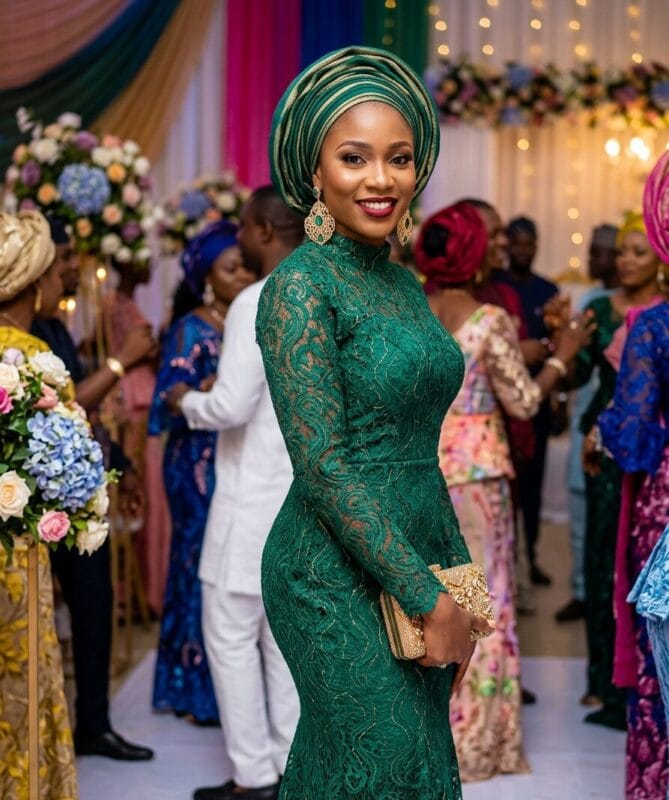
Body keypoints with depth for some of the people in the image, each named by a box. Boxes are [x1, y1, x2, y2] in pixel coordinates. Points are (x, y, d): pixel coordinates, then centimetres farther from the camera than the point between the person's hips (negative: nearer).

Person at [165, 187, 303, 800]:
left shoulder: (257, 303, -17)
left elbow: (231, 406, -22)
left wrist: (187, 401, -2)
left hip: (256, 498, -8)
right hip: (306, 492, 8)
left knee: (232, 636, 3)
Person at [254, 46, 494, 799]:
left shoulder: (404, 284, 11)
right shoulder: (300, 285, -13)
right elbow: (322, 464, -18)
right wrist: (430, 598, -16)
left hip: (418, 562, 7)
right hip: (341, 577, -7)